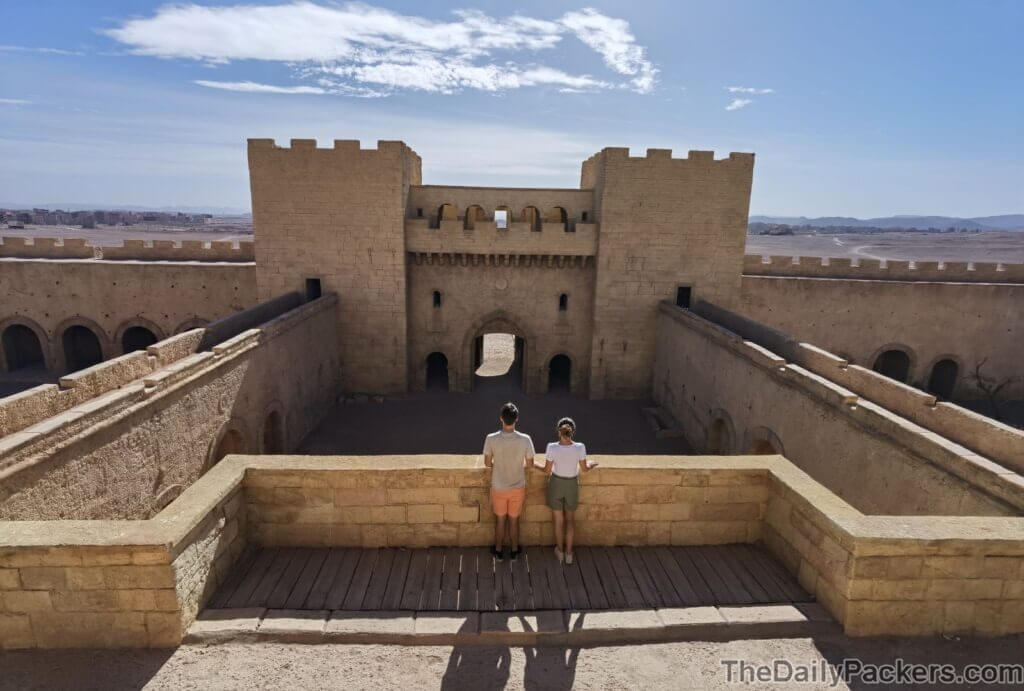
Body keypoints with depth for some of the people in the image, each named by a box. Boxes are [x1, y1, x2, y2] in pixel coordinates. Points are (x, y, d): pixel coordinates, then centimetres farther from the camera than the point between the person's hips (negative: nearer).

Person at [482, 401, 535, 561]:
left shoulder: (491, 439, -23)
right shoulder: (525, 439, -23)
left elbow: (487, 463, -10)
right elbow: (530, 464, -10)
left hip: (498, 488, 0)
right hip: (518, 487, 0)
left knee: (500, 520, 22)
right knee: (514, 520, 21)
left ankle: (498, 551, 39)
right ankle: (514, 551, 38)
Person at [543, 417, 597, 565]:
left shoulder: (552, 447, -26)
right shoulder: (580, 447, -24)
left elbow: (547, 470, -14)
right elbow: (584, 469, -9)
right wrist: (593, 465, 14)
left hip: (556, 484, 0)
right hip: (572, 486, 1)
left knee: (558, 520, 21)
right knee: (570, 519, 24)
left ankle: (560, 551, 38)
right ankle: (569, 553, 31)